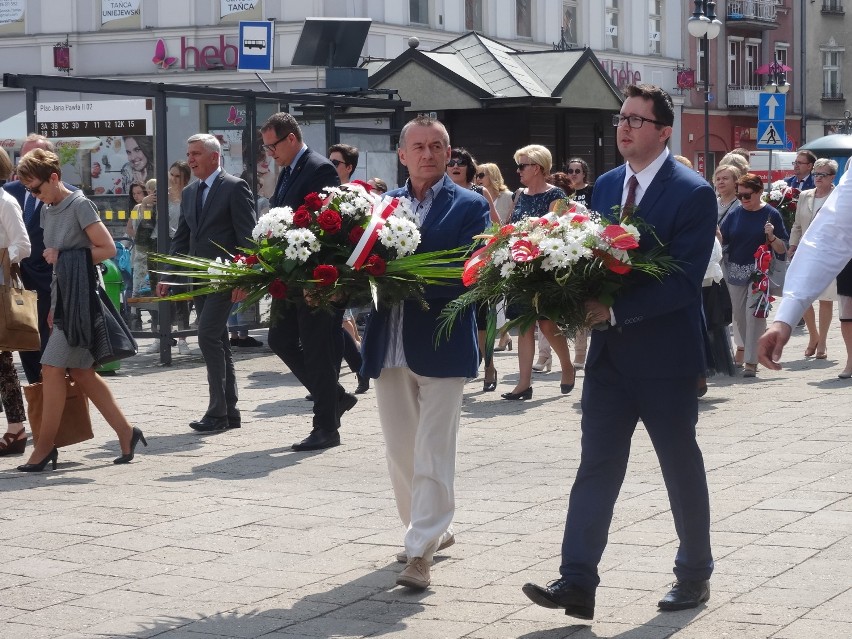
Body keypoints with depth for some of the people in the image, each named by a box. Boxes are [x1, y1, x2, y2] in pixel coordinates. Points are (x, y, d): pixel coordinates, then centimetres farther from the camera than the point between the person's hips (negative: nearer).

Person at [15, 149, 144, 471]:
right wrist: (54, 307, 13)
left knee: (52, 369, -10)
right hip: (63, 299, 9)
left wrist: (65, 258, -13)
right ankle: (126, 432, 16)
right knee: (81, 372, 9)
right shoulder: (48, 212, 15)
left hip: (81, 298, -9)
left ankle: (44, 447, -5)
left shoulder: (79, 205, -9)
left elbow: (108, 248, -12)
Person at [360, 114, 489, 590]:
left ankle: (422, 552, -4)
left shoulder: (470, 207, -1)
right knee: (400, 450, 13)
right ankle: (432, 528, 31)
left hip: (441, 345, -5)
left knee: (433, 452, -6)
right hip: (390, 347, 5)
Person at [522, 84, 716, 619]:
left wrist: (616, 309, -25)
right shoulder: (606, 185, 10)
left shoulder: (693, 193, -12)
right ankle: (577, 582, -2)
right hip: (610, 353, 6)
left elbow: (684, 280, -19)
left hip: (665, 354, -5)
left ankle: (695, 575, 24)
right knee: (596, 465, 0)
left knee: (682, 466, 9)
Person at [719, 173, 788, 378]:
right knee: (739, 315, 10)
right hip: (736, 271, 4)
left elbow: (783, 249, -4)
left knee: (754, 314, -10)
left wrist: (771, 236, -23)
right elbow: (721, 240, 3)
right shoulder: (735, 213, 4)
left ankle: (751, 361, -8)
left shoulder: (771, 214, -6)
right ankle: (748, 351, 27)